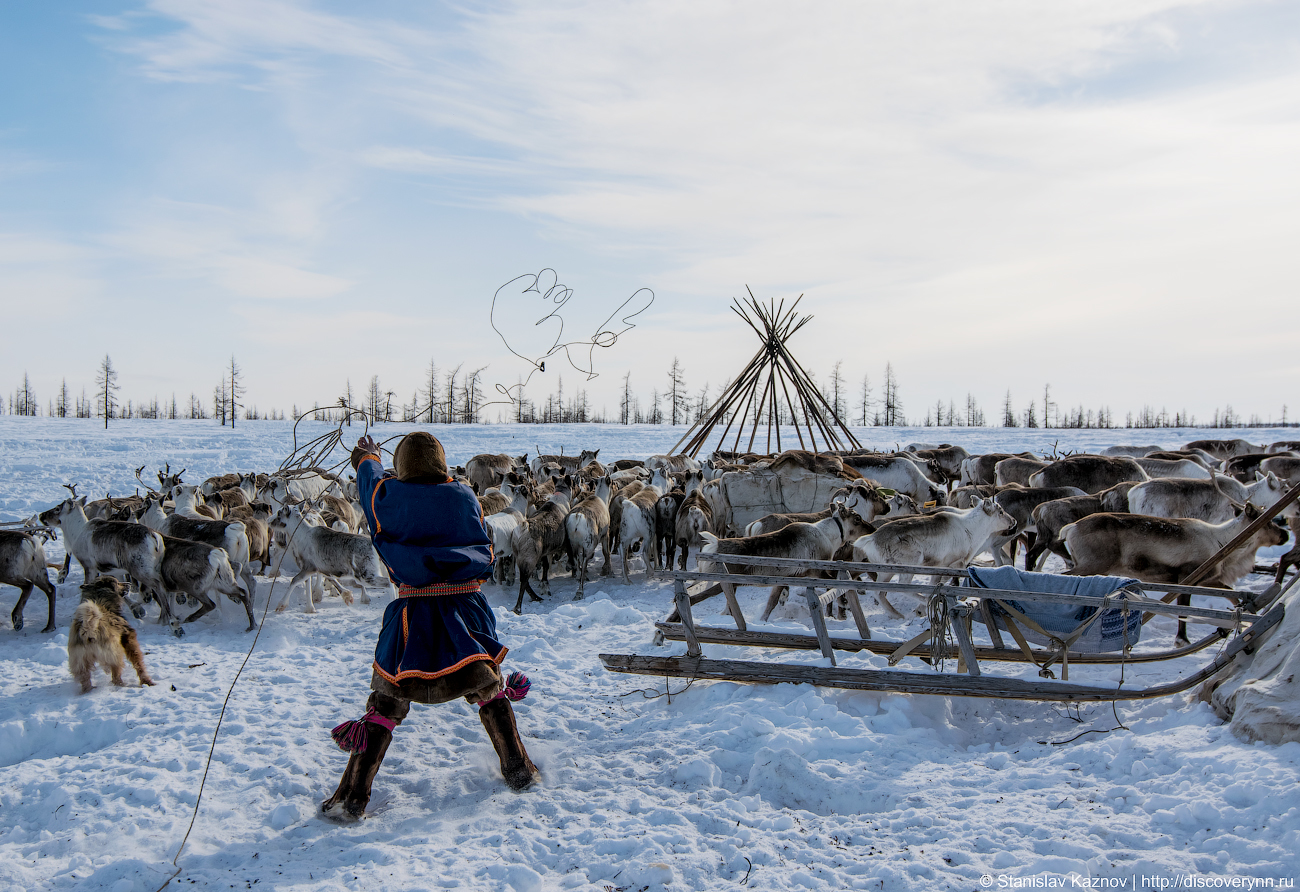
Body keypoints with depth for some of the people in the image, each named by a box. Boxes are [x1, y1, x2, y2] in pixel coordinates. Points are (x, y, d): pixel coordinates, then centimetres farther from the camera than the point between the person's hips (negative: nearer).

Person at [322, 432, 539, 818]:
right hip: (466, 608, 1)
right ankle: (519, 770, 27)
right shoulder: (465, 497, 3)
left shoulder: (390, 496, 0)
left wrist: (367, 457, 45)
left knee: (385, 702, 9)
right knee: (489, 689, 22)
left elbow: (370, 477, 23)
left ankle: (353, 796, 9)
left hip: (413, 616, -1)